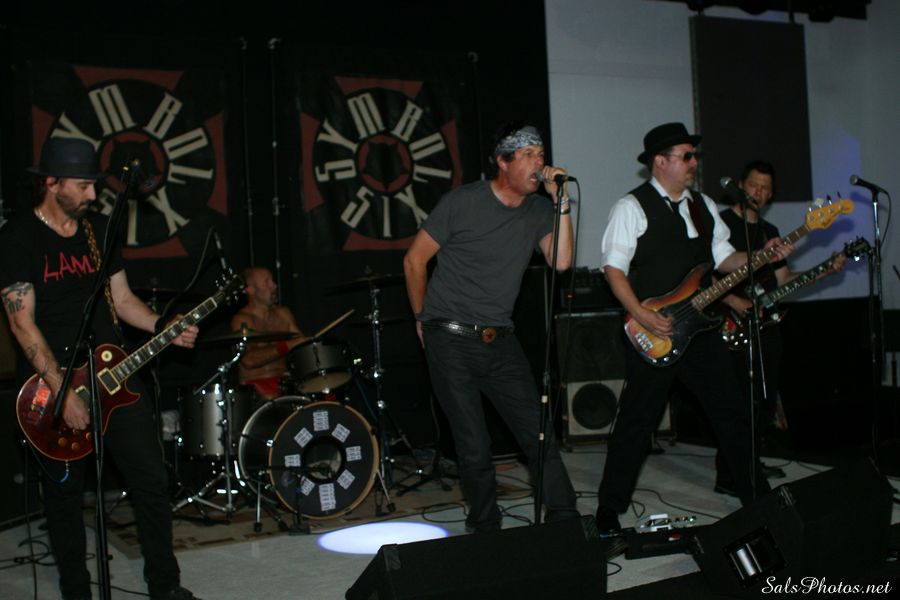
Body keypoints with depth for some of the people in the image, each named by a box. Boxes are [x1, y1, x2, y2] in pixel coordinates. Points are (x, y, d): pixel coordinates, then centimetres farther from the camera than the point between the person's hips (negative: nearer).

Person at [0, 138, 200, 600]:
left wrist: (163, 328, -5)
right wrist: (63, 392, -20)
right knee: (64, 494, 8)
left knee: (151, 479, 2)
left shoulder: (99, 229, 8)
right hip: (52, 384, -4)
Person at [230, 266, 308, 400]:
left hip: (285, 379, 6)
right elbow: (248, 360, -20)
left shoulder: (283, 313, 13)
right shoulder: (241, 320, -6)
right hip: (255, 383, -6)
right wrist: (287, 345, -22)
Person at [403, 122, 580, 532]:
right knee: (474, 446, -1)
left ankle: (565, 521, 10)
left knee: (538, 432, 0)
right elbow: (414, 260, -1)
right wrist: (423, 321, 4)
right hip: (450, 344, -4)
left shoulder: (538, 211, 7)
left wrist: (561, 201, -12)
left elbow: (561, 261, -9)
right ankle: (485, 528, 17)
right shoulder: (463, 202, -7)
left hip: (500, 343, 5)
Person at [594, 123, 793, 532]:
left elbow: (724, 258, 17)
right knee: (636, 421, -1)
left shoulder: (704, 206, 15)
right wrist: (643, 317, -20)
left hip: (700, 326, 6)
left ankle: (755, 494, 25)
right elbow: (613, 267, -12)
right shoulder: (632, 207, -7)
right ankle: (609, 507, 11)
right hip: (653, 335, -6)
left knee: (732, 411, 10)